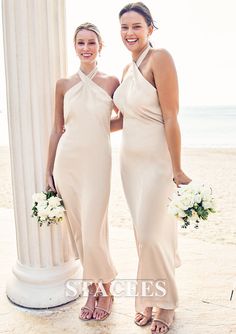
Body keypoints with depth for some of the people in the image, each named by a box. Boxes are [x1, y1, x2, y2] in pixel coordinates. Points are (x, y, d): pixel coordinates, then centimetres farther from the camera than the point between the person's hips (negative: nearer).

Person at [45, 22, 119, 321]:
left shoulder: (111, 82, 2)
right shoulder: (64, 85, 7)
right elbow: (57, 129, 10)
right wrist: (48, 170, 9)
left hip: (97, 163, -2)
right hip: (67, 162, 3)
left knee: (93, 234, -4)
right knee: (78, 231, 9)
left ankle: (105, 291, 21)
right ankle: (92, 289, 28)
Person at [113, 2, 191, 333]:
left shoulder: (160, 58, -12)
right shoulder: (127, 69, 12)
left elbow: (170, 117, -18)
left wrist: (177, 170, -18)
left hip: (157, 160, -7)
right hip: (131, 159, 8)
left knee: (151, 235, -2)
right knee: (144, 233, 14)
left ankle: (165, 304, 23)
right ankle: (149, 299, 31)